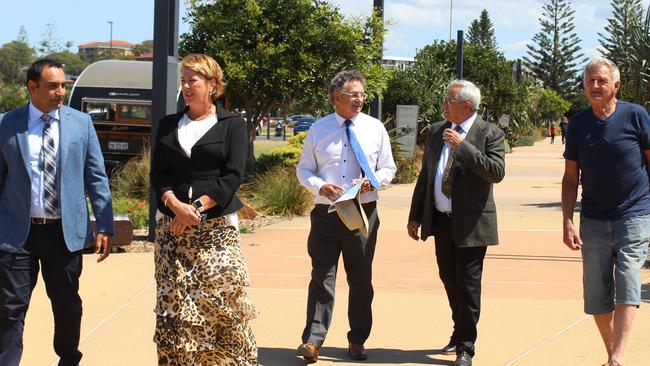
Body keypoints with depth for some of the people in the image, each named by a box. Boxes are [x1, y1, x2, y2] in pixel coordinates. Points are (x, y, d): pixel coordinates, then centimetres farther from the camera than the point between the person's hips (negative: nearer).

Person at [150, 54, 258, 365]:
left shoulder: (232, 125, 6)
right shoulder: (168, 125, 15)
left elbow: (232, 175, -4)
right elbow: (157, 173, 7)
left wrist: (197, 207, -14)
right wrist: (176, 205, -12)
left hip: (217, 224, -3)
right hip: (172, 224, 3)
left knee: (220, 299, -9)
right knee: (172, 302, -3)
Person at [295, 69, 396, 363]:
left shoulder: (375, 128, 5)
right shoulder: (318, 129, 4)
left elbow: (388, 168, 9)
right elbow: (304, 170, 7)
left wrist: (372, 181, -12)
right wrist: (321, 186, -13)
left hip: (364, 213, 1)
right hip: (326, 213, -1)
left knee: (361, 279, 9)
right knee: (322, 277, -3)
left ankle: (357, 341, 20)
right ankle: (313, 340, -1)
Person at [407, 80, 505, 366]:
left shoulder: (489, 134, -8)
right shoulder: (436, 131, 10)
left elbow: (497, 172, -22)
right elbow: (425, 175, 14)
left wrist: (463, 146, -25)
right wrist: (415, 216, 11)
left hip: (471, 223, -6)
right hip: (441, 221, 6)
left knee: (468, 284, -2)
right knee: (449, 279, 16)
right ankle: (460, 334, 35)